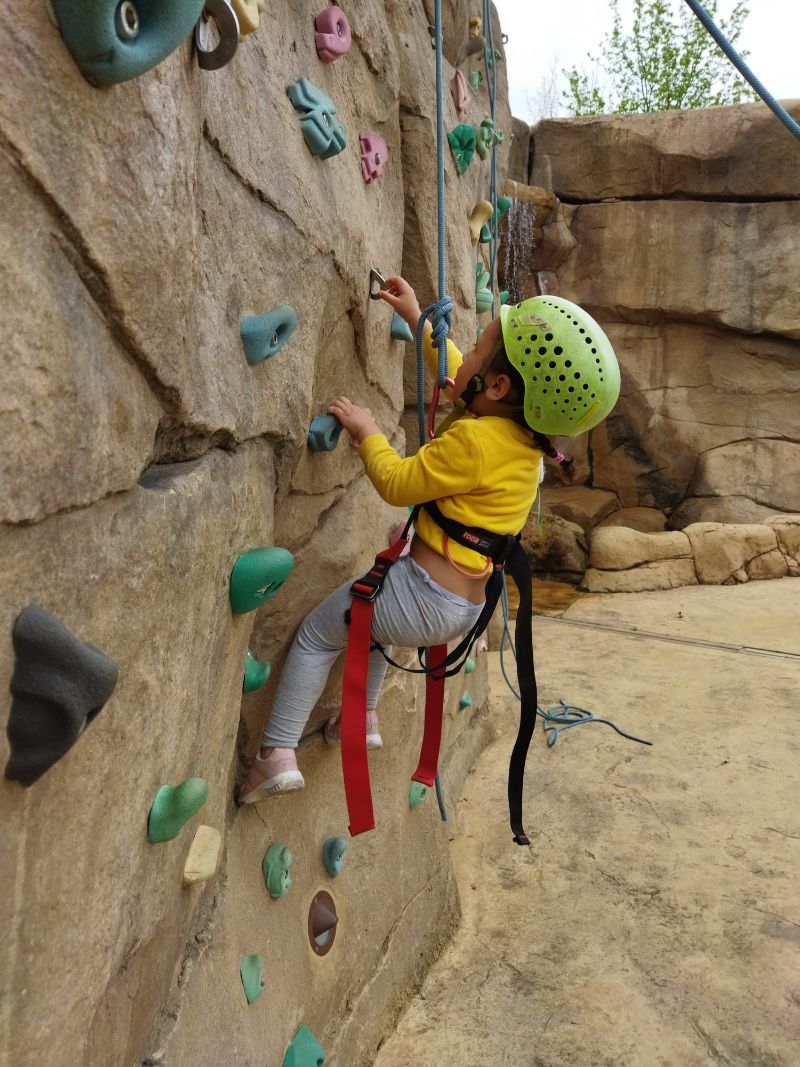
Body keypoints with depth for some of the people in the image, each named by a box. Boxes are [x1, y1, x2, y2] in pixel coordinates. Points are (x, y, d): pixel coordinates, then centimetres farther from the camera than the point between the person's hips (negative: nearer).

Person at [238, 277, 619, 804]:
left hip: (423, 600, -9)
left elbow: (397, 483, -15)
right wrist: (417, 318, 25)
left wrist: (367, 431, 1)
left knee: (317, 633, 10)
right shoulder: (521, 433, 4)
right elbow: (457, 377, 21)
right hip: (464, 608, 9)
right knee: (372, 610, 37)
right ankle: (366, 718, 45)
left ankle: (277, 754, 10)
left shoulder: (475, 438, -24)